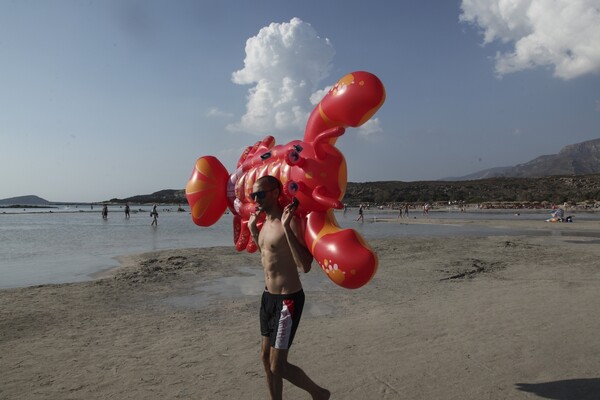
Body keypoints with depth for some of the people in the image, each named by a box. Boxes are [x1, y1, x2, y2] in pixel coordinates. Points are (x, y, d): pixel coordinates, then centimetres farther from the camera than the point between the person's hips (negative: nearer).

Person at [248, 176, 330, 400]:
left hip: (288, 300, -9)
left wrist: (287, 227, -33)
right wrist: (253, 230, 14)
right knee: (265, 357, 18)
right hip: (268, 296, 9)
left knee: (277, 365, 1)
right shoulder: (265, 222, 8)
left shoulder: (289, 222, -20)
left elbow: (305, 266, -29)